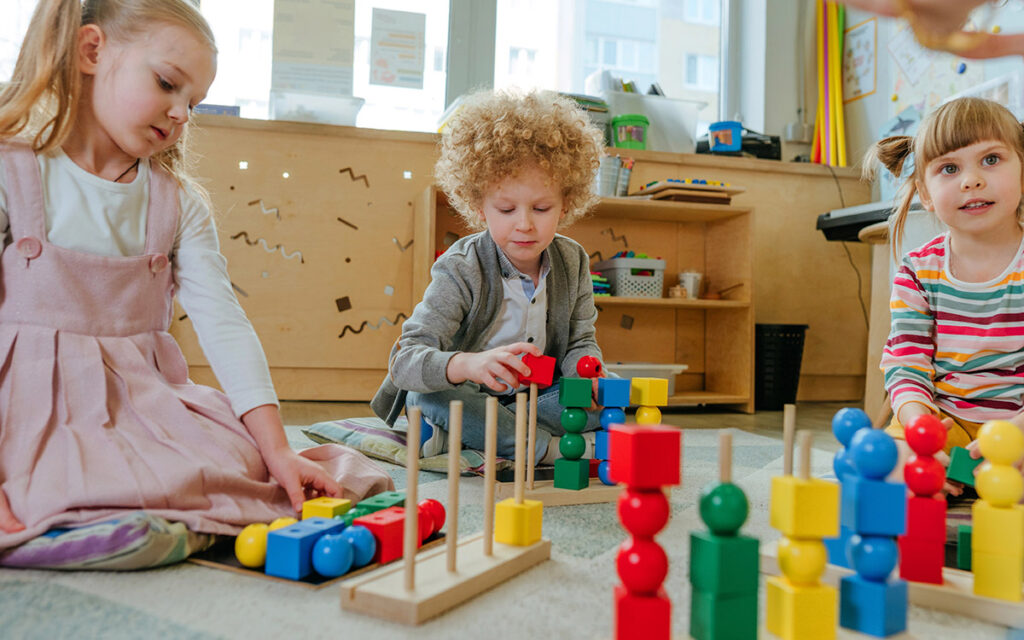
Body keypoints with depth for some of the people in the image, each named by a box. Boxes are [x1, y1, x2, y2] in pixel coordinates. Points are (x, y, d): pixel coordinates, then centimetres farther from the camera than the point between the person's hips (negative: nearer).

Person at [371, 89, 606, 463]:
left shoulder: (572, 262, -7)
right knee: (429, 395, -35)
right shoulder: (461, 271, -23)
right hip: (466, 396, -4)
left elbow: (581, 343, 0)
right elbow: (404, 361, -31)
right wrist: (469, 364, -52)